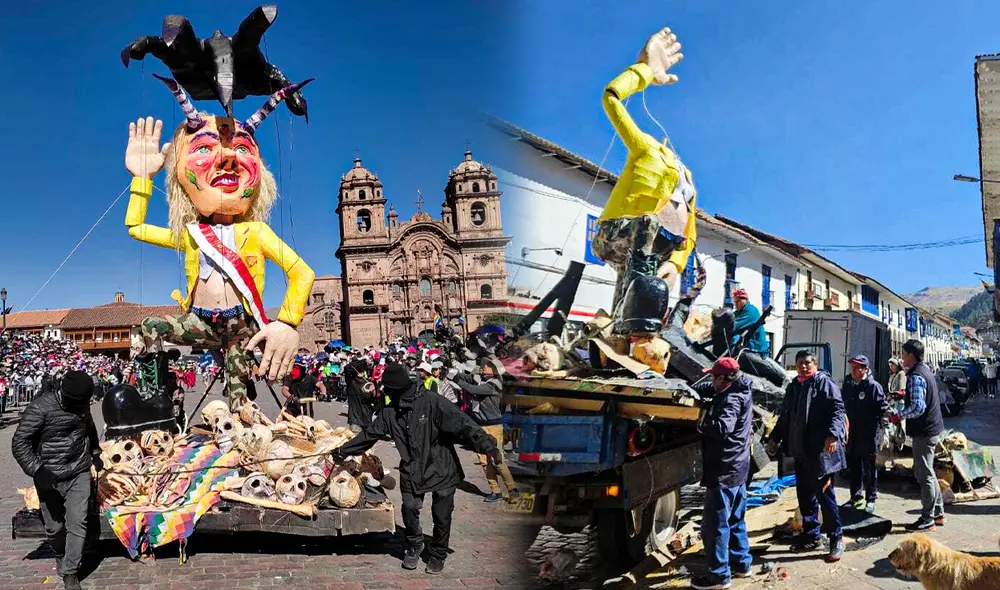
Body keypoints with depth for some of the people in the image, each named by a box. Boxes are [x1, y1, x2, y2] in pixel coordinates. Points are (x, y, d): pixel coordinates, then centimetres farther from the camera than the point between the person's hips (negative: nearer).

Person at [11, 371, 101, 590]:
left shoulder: (81, 405, 1)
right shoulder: (40, 408, -17)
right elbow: (20, 443, -15)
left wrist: (95, 453, 25)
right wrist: (37, 471, -24)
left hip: (80, 474, 3)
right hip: (50, 478, -3)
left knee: (77, 523, -5)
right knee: (54, 526, 7)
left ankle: (70, 572, 6)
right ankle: (60, 555, 38)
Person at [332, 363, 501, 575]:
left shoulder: (432, 403, -18)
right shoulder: (391, 412, 1)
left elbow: (461, 424, -23)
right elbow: (369, 435, 13)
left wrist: (487, 445, -31)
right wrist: (343, 451, 18)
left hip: (441, 468, -4)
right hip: (412, 471, 4)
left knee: (441, 516, 5)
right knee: (409, 508, -4)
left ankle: (438, 554, 28)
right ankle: (414, 546, 25)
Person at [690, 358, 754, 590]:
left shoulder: (730, 399, -21)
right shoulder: (740, 392, 9)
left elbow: (722, 428, -37)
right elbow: (710, 389, 23)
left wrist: (700, 424, -20)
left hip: (724, 471, -10)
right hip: (738, 467, 10)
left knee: (715, 524, -3)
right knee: (735, 520, 21)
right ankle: (741, 563, 31)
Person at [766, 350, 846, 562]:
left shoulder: (825, 382, -5)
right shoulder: (793, 387, 17)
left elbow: (837, 409, -14)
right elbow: (785, 416, 23)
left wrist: (833, 435, -26)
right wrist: (774, 438, 17)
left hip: (821, 451, -7)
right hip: (800, 450, 7)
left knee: (824, 494, -4)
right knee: (805, 494, 13)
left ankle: (836, 538, 6)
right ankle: (811, 535, 23)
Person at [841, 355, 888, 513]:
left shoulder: (873, 386, -10)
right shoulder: (847, 384, 9)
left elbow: (883, 408, -10)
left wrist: (881, 425, -16)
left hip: (868, 434, -6)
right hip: (851, 432, 6)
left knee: (870, 467, 3)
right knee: (853, 466, 13)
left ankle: (871, 499, 12)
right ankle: (856, 496, 25)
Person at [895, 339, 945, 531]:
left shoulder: (915, 377, -20)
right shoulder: (926, 370, 11)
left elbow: (918, 407, -27)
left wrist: (899, 415, -14)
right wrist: (906, 396, 15)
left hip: (924, 432, -10)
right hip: (933, 428, 10)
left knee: (924, 475, -1)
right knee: (927, 472, 20)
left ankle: (927, 519, 7)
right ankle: (938, 513, 29)